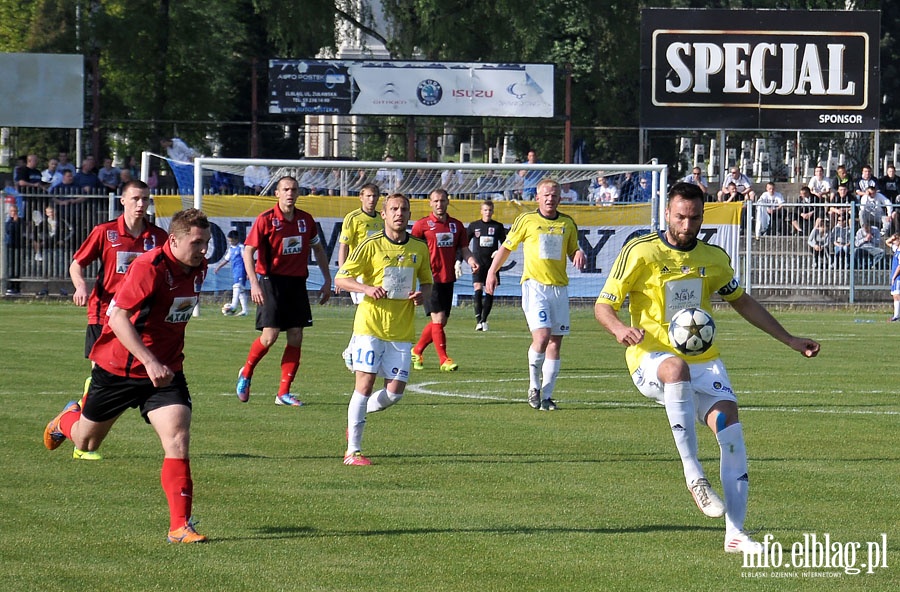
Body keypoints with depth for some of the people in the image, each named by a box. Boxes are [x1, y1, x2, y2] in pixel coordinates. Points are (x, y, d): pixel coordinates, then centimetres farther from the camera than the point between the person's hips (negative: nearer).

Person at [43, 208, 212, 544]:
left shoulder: (198, 269, 0)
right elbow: (119, 318, -30)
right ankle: (68, 420, 52)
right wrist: (150, 361, -38)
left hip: (165, 371, 4)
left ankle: (179, 526, -13)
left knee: (178, 437, -17)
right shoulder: (149, 267, -24)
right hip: (118, 366, -4)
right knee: (87, 442, 15)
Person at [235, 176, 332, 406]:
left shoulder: (306, 220, 6)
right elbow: (248, 251, -8)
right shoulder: (266, 220, -8)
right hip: (272, 281, -5)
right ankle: (246, 374, 17)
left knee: (296, 338, -1)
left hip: (297, 283, 5)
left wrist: (327, 281, 16)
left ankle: (284, 392, 6)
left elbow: (318, 249, 20)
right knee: (270, 336, -10)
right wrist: (254, 283, -19)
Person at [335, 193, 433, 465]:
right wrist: (367, 289, -20)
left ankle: (356, 417, 28)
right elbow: (340, 279, -2)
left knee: (396, 390, -1)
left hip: (402, 330, 4)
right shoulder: (371, 245, -4)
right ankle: (353, 451, -3)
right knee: (365, 383, -9)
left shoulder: (419, 248, 9)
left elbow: (427, 283, 22)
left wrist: (423, 295, -2)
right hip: (370, 325, -4)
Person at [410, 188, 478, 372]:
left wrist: (471, 260, -8)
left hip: (448, 279, 5)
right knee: (438, 319, -12)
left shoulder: (457, 225, 10)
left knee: (440, 322, 10)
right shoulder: (422, 225, -2)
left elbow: (464, 249, 12)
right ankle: (444, 360, -7)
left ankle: (417, 351, 28)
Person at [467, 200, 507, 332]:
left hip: (492, 262, 1)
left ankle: (484, 320, 11)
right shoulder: (474, 226, 7)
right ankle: (478, 320, -16)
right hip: (478, 263, -1)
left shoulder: (498, 227, 7)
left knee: (489, 292, 0)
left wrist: (499, 252, -10)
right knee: (478, 290, -14)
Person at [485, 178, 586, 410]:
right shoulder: (527, 220, 3)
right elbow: (507, 247, 11)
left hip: (559, 287, 4)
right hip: (534, 285, -4)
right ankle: (534, 386, 2)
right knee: (542, 335, -19)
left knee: (555, 342, 2)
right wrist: (492, 272, 6)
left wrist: (579, 255, -4)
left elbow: (573, 252, 19)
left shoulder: (568, 224, 11)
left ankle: (546, 396, 7)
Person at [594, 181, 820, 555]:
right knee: (677, 367, -40)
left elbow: (742, 302, 24)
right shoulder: (641, 253, -5)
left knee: (729, 423, -17)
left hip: (704, 361, 5)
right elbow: (603, 305, -5)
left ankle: (735, 533, -12)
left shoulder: (713, 258, 9)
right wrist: (619, 329, -28)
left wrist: (789, 340, 21)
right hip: (651, 360, -5)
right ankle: (693, 475, -33)